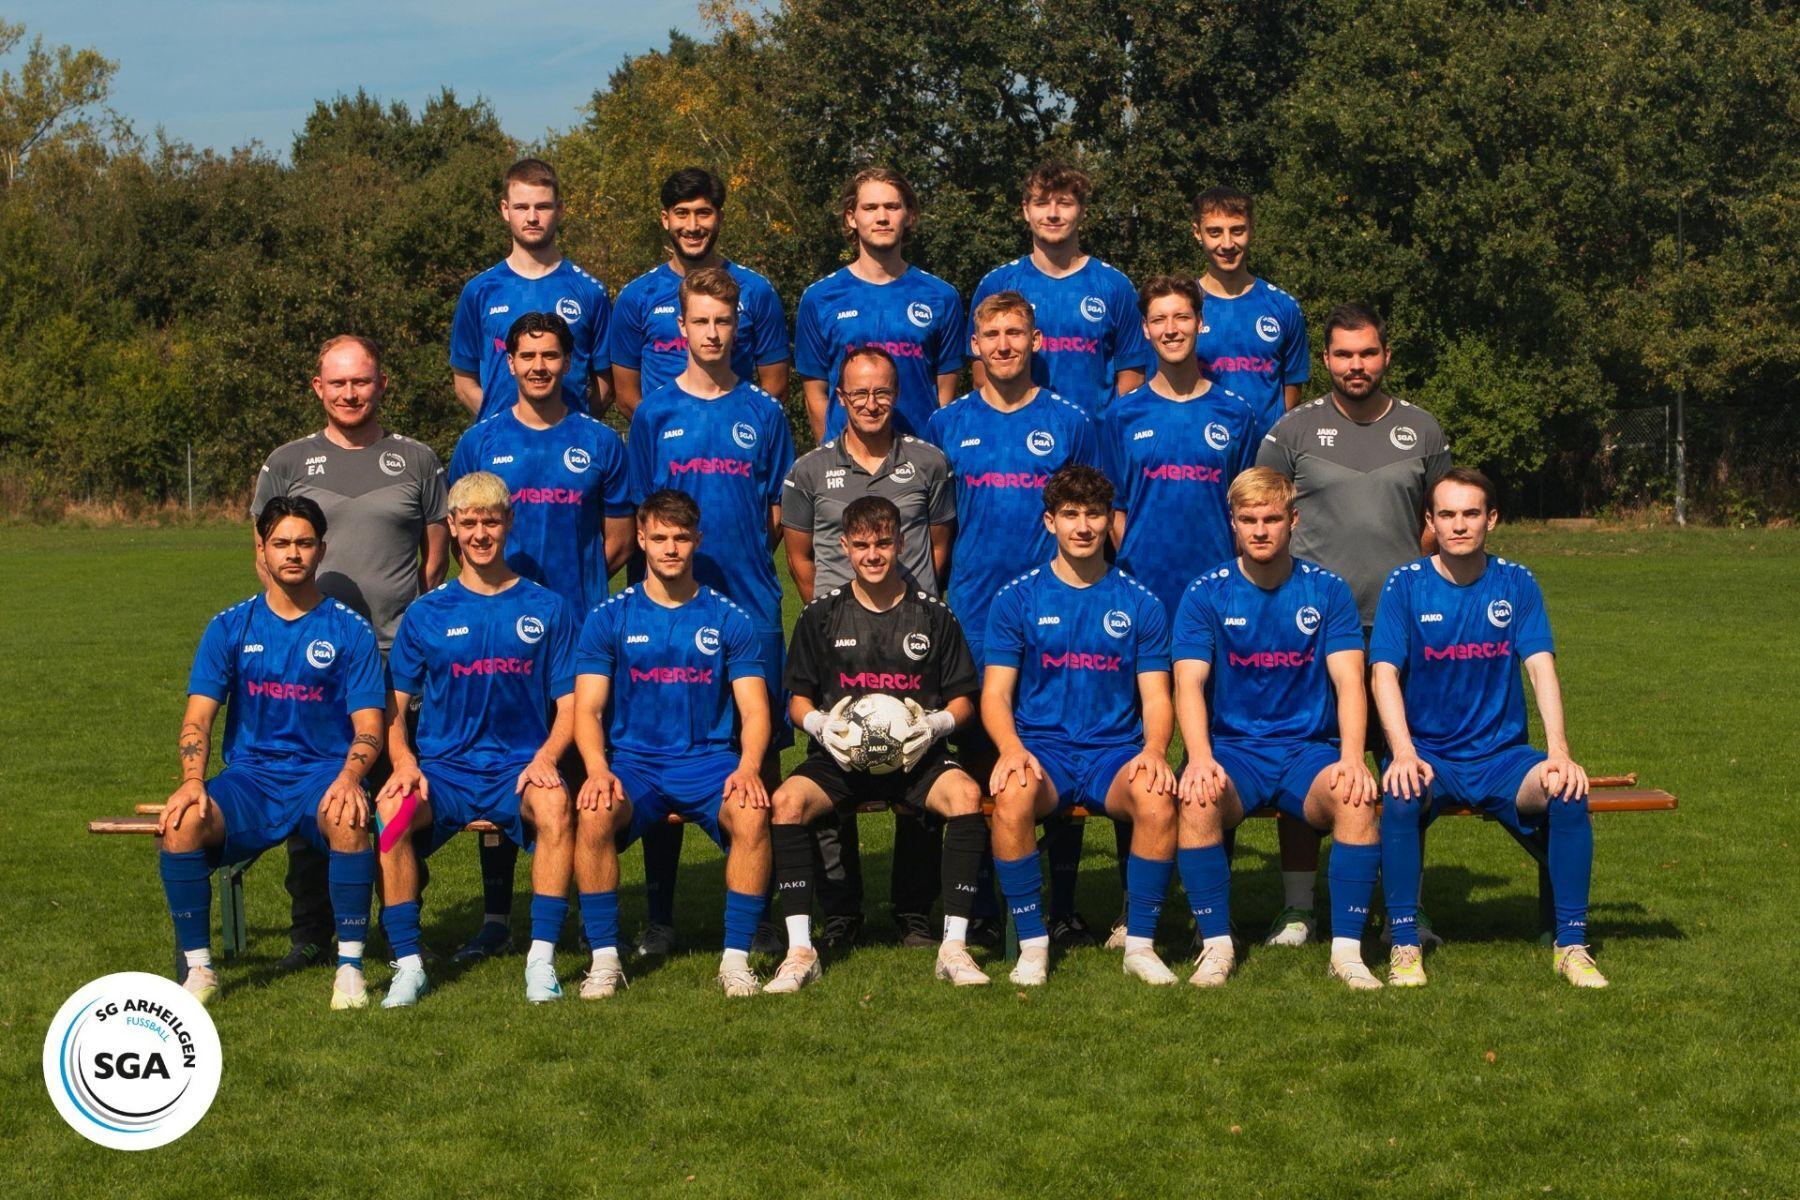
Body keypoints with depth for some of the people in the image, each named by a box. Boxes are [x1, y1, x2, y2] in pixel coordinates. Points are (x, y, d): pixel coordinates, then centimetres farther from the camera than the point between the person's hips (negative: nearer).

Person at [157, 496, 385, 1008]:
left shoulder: (349, 630, 4)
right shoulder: (230, 628, 8)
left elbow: (368, 726, -1)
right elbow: (198, 716, 2)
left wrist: (349, 777, -23)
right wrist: (192, 782, -18)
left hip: (323, 770, -2)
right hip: (249, 774, 2)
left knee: (349, 819, -36)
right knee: (180, 824, -28)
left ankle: (350, 965, -23)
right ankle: (198, 968, -12)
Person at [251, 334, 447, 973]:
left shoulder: (416, 461, 12)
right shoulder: (288, 463, 13)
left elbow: (436, 557, 13)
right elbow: (268, 558, 13)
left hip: (399, 656, -1)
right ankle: (310, 932, 11)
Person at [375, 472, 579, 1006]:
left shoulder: (545, 608, 8)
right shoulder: (427, 614, 9)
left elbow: (569, 703, 7)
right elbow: (392, 706, 9)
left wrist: (545, 757, -12)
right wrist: (404, 762, -11)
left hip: (520, 765, -1)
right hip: (441, 767, 1)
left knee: (555, 806, -35)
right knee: (390, 812, -31)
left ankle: (542, 959, -26)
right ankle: (408, 963, -21)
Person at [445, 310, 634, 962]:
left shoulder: (599, 443, 7)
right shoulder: (480, 442, 8)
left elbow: (619, 541, 11)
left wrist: (572, 584, 4)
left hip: (580, 629, -1)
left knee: (582, 767, -1)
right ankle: (496, 918, 9)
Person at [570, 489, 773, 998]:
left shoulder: (728, 620, 8)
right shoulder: (609, 619, 7)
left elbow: (754, 710, 3)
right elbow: (587, 709, 1)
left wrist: (747, 767, -18)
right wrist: (598, 769, -19)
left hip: (711, 760, 0)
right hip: (634, 761, 0)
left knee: (752, 814, -32)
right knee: (593, 813, -32)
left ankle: (736, 957, -19)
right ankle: (605, 958, -19)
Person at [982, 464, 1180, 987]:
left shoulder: (1139, 604, 10)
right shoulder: (1018, 599, 7)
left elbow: (1156, 697, 7)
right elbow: (995, 694, 3)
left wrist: (1154, 750, -15)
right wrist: (1011, 748, -19)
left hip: (1115, 751, 1)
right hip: (1040, 748, -1)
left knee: (1158, 798, -33)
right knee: (1012, 796, -35)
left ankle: (1140, 944, -17)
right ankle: (1033, 944, -19)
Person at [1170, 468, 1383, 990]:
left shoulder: (1327, 591, 4)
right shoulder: (1206, 594, 2)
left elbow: (1349, 682, -4)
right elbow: (1190, 684, -9)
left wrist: (1352, 758, -22)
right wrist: (1200, 758, -27)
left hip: (1309, 749, 1)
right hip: (1231, 748, 0)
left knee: (1357, 800, -31)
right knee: (1197, 801, -33)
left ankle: (1346, 948, -21)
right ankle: (1216, 945, -19)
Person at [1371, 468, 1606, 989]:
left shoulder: (1516, 585, 4)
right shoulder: (1406, 585, -1)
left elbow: (1541, 668, -6)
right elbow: (1385, 673, -10)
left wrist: (1558, 752, -21)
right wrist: (1403, 752, -27)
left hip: (1501, 754, 2)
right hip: (1427, 752, -1)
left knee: (1569, 792, -26)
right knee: (1400, 796, -34)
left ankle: (1571, 945, -14)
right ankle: (1404, 945, -22)